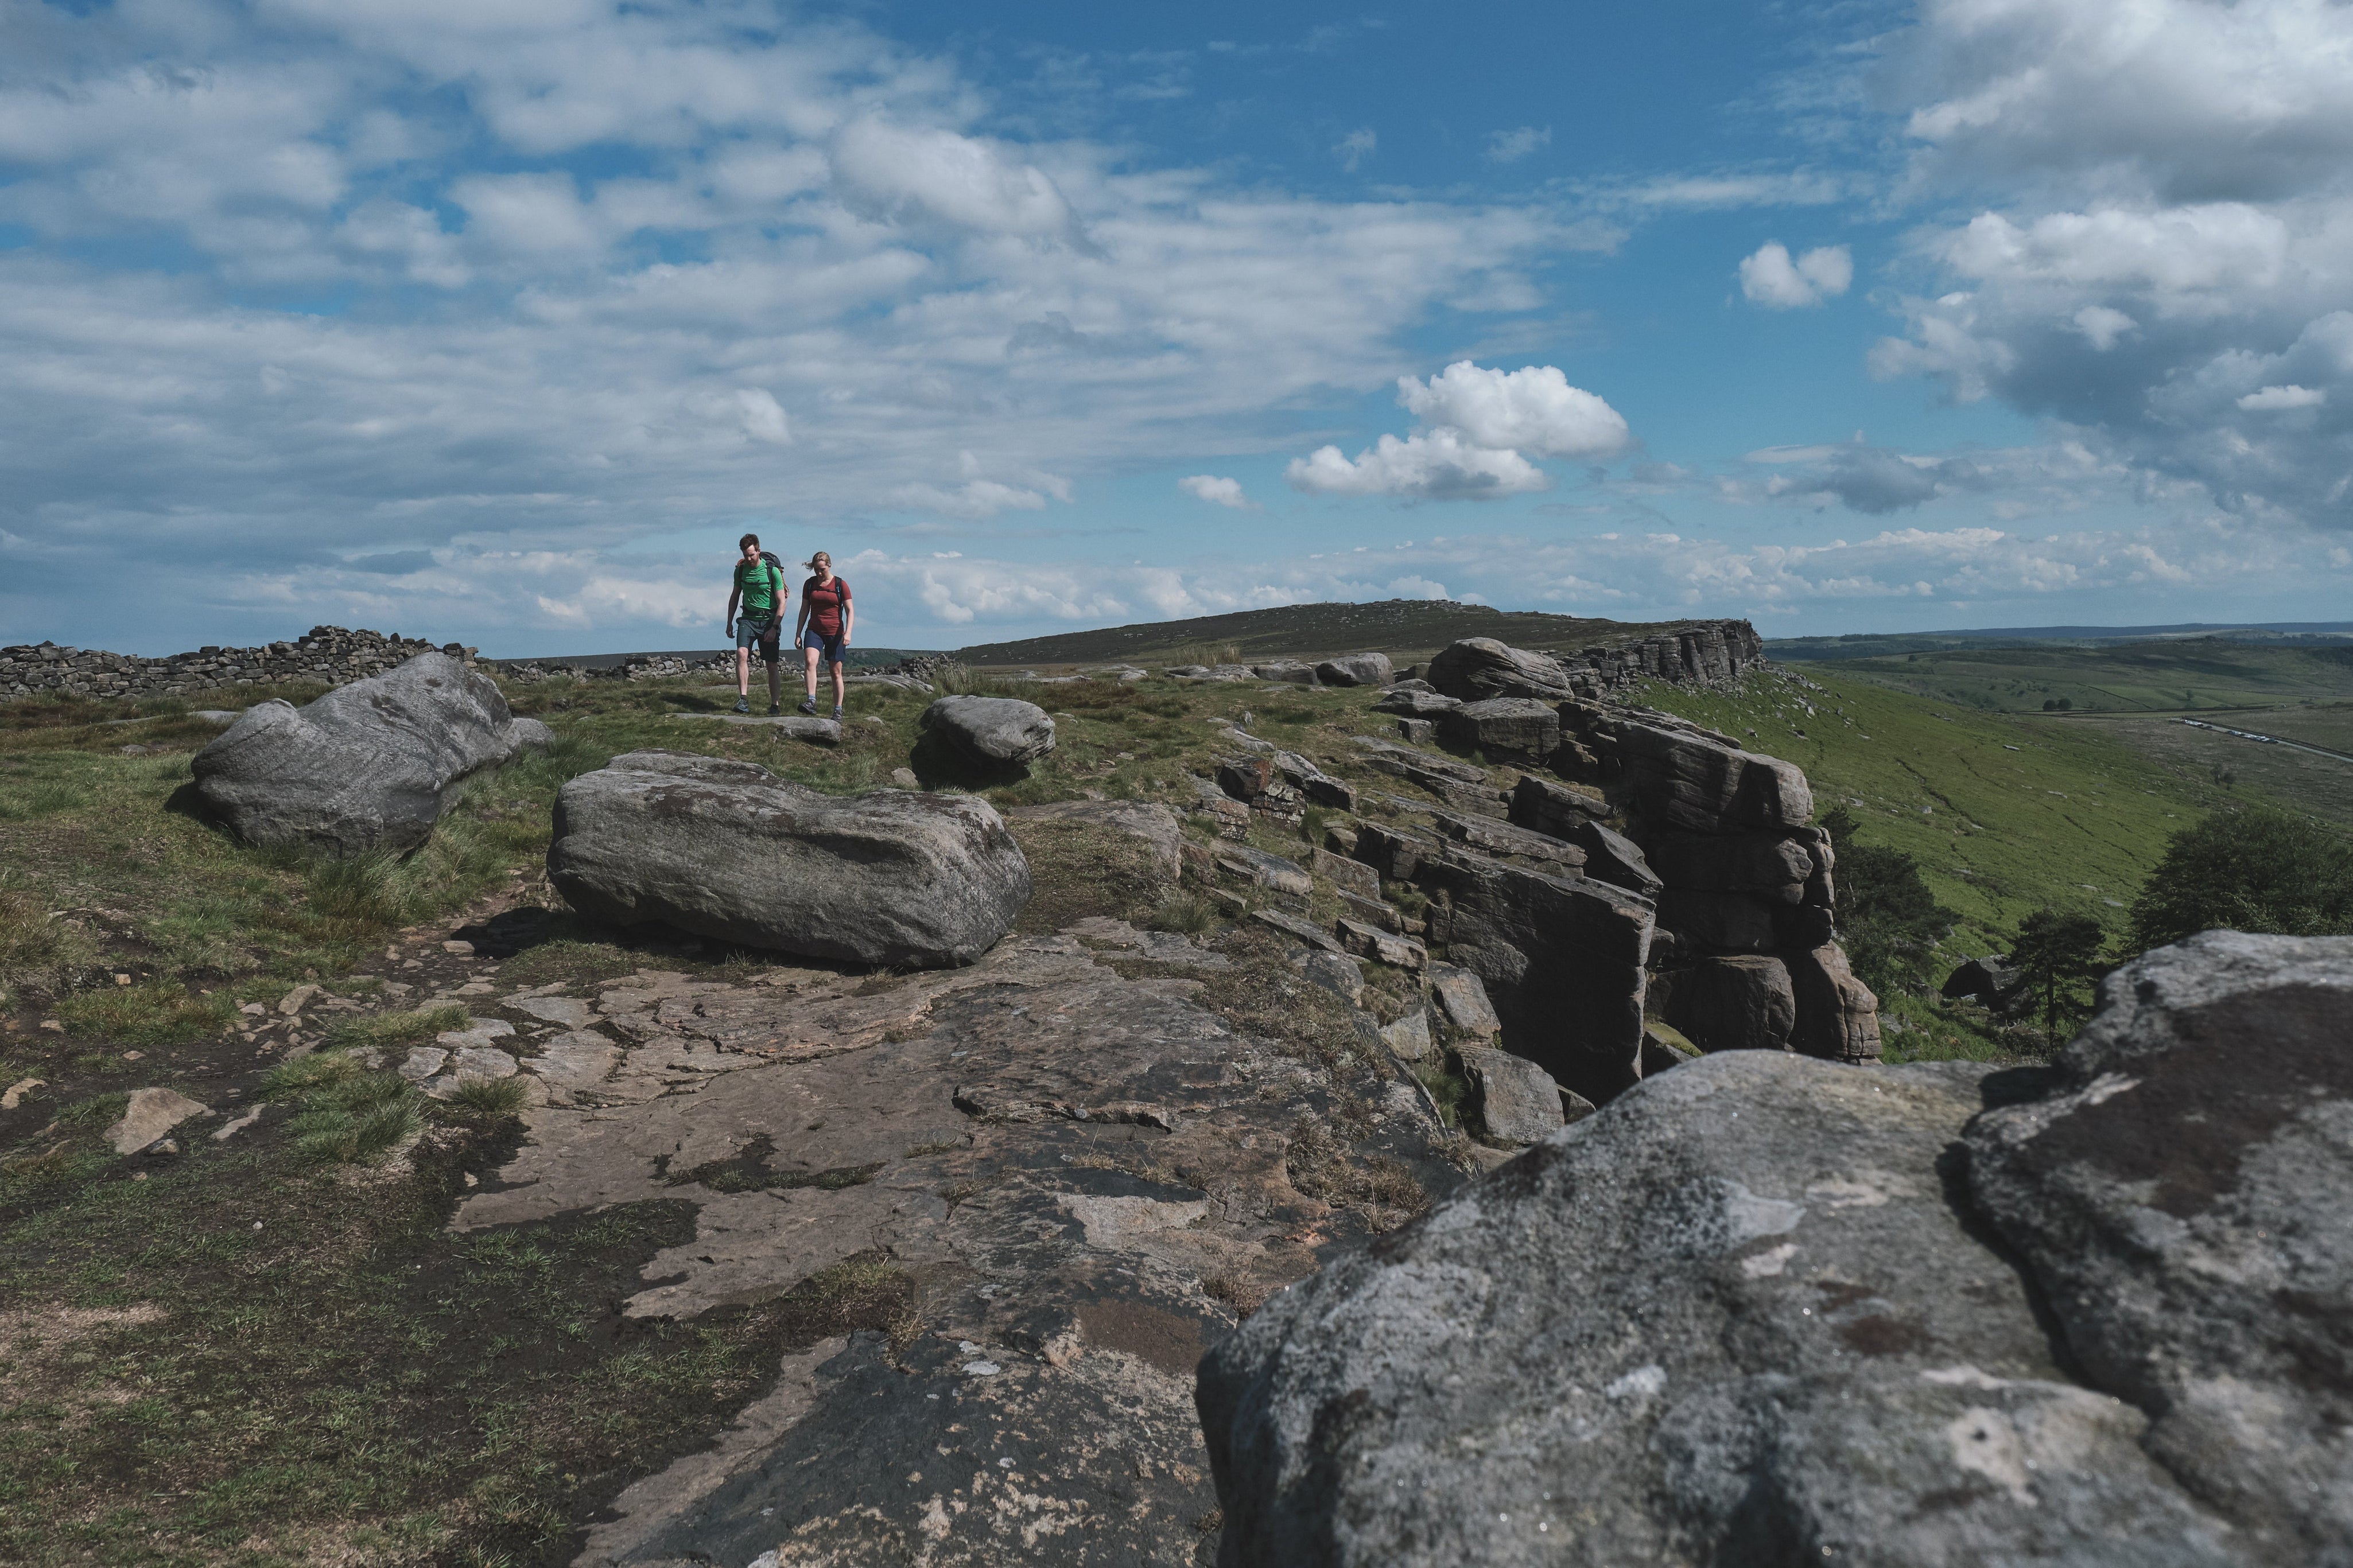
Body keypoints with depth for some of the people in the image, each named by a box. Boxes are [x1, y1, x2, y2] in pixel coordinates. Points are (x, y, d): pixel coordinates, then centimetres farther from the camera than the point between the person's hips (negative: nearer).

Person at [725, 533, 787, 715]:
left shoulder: (772, 571, -9)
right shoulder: (740, 570, 4)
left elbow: (781, 602, -9)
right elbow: (734, 597, 17)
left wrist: (774, 628, -15)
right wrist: (729, 623, 15)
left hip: (769, 620, -3)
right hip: (748, 619, 3)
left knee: (772, 665, 2)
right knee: (741, 653, -21)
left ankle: (775, 705, 13)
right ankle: (743, 699, -25)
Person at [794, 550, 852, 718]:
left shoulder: (841, 585, -1)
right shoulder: (810, 584, 8)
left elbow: (849, 611, -2)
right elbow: (804, 610, 14)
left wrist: (848, 632, -15)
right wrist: (798, 634, 11)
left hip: (835, 633, -2)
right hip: (814, 630, 2)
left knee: (836, 672, 3)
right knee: (810, 661, -24)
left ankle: (838, 709, 11)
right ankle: (811, 701, -33)